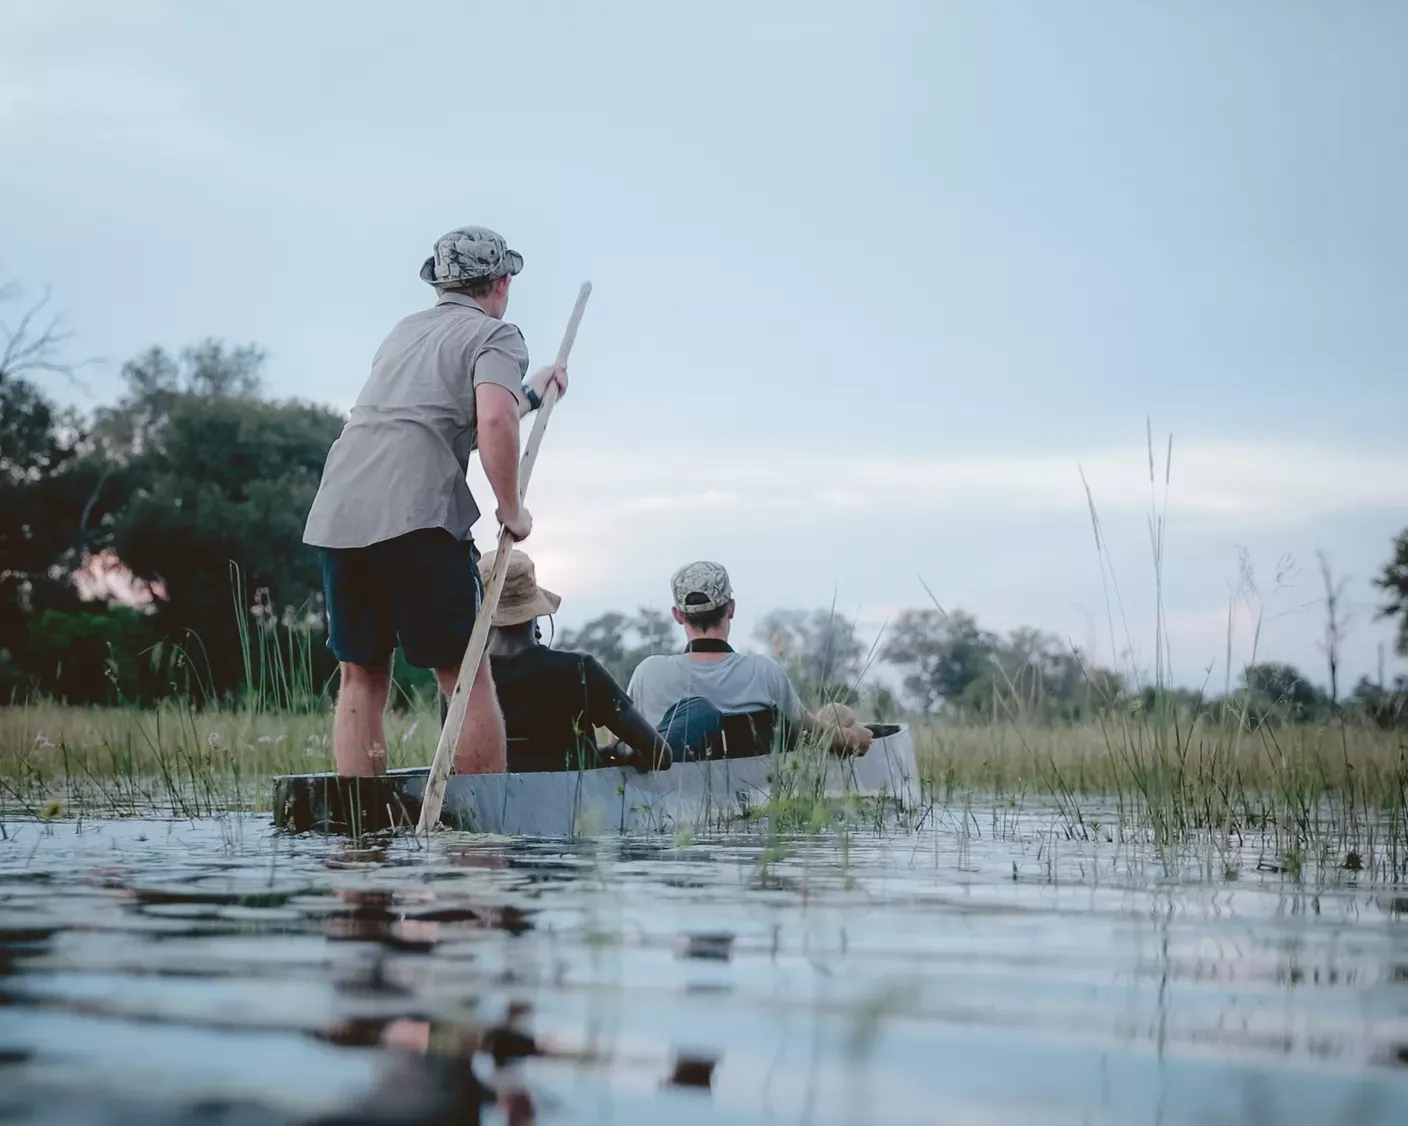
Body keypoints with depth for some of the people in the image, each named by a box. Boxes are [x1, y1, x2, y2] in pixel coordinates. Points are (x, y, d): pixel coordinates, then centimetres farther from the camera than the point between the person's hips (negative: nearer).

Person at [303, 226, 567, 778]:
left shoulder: (405, 331, 28)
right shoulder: (495, 336, 6)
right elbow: (493, 423, -13)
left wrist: (531, 395, 52)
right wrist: (511, 510, -2)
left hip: (335, 515, 7)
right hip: (417, 516, -6)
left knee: (360, 678, 10)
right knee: (465, 676, 1)